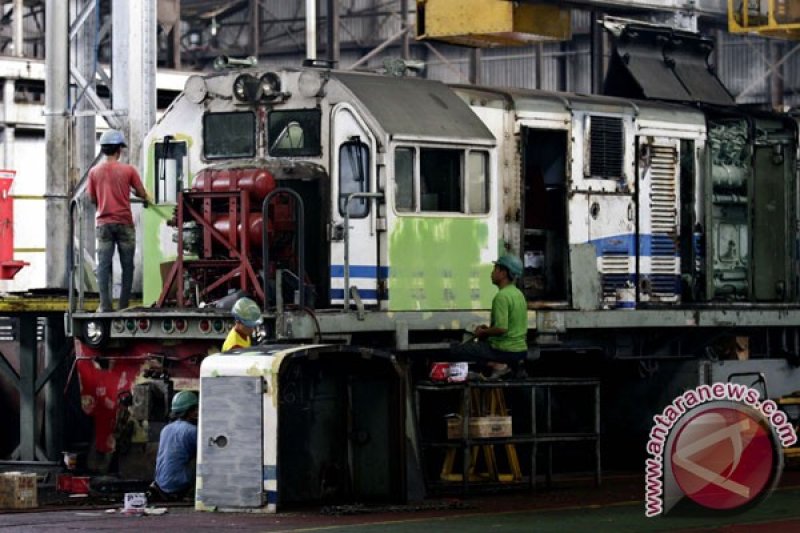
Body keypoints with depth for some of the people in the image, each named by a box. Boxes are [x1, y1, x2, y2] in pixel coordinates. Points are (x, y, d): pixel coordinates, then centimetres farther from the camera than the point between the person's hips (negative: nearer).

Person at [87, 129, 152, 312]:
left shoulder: (94, 172, 2)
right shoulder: (128, 170, -4)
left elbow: (92, 199, 7)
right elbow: (142, 194, 0)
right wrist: (147, 199, 23)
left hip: (103, 223, 2)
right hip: (124, 223, -2)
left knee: (103, 265, 1)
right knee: (127, 265, 5)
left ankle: (105, 305, -5)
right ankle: (124, 304, 3)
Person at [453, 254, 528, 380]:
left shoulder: (502, 296, -18)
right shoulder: (518, 294, 12)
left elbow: (501, 328, -26)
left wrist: (482, 332, -8)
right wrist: (489, 329, 16)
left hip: (505, 351, -9)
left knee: (457, 350, -1)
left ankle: (495, 365, -12)